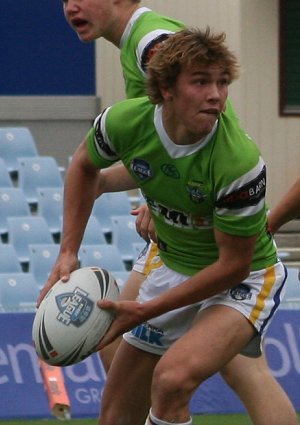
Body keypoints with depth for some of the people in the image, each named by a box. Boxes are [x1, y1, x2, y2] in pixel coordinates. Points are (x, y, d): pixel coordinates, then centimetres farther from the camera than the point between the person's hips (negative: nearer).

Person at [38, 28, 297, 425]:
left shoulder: (240, 163, -33)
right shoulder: (125, 122, -19)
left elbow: (233, 264, -23)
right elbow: (85, 166, 5)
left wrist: (147, 311, -21)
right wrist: (68, 252, -1)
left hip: (243, 280, -6)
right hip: (173, 268, 6)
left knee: (172, 377, -32)